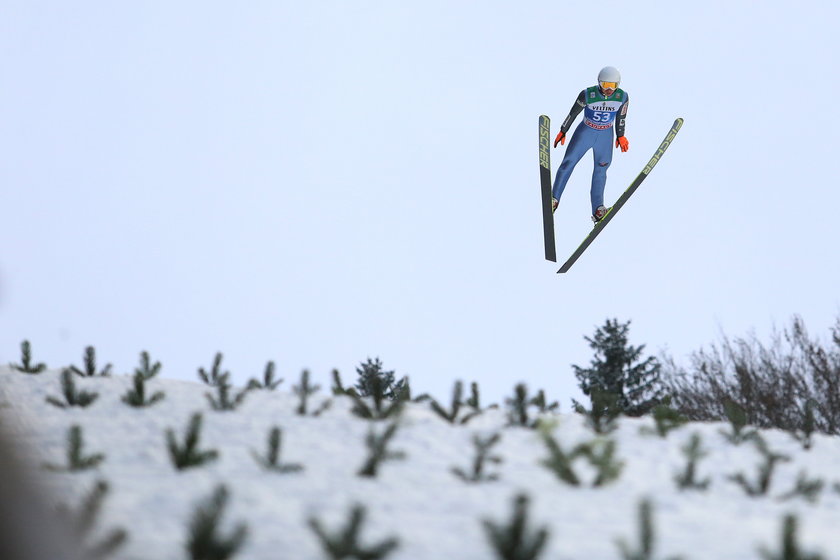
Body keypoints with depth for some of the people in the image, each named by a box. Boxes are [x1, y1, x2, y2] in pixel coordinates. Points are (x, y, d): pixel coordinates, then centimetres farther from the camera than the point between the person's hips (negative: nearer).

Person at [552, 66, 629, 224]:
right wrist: (562, 132, 1)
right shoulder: (587, 95, -21)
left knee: (600, 170, 4)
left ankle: (597, 210, 5)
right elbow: (573, 113, -7)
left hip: (605, 136, 2)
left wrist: (621, 136, 13)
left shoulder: (622, 97, -15)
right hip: (585, 132, -2)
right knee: (568, 162, -6)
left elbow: (621, 117, 3)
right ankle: (554, 199, 4)